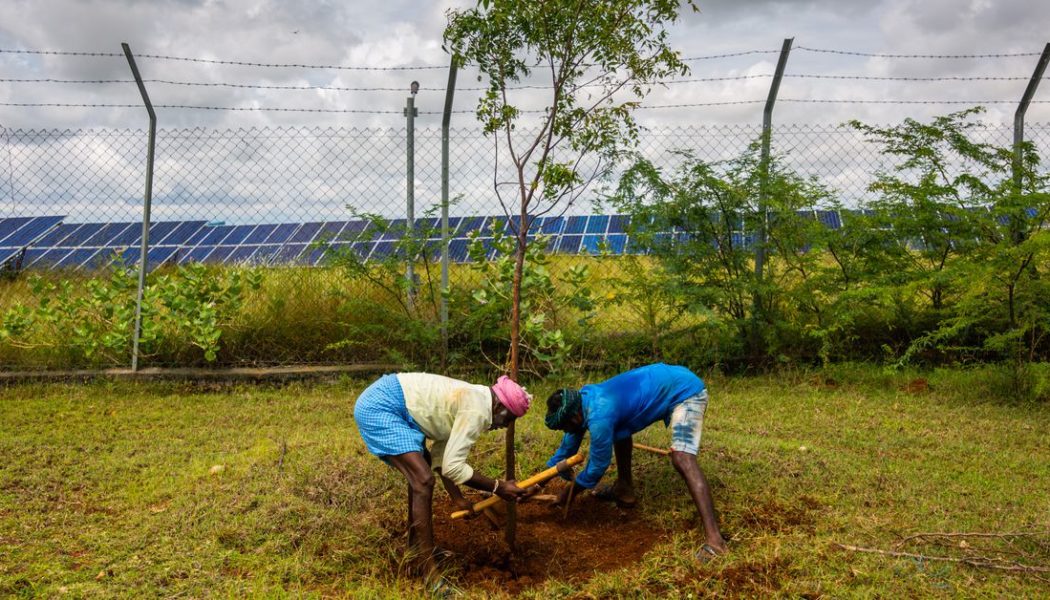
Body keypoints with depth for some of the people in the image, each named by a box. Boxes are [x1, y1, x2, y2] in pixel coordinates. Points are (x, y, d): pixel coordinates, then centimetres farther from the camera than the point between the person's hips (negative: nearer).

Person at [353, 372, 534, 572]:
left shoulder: (470, 400, 15)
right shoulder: (477, 411, -16)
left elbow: (441, 454, 18)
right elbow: (452, 466, -20)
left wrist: (458, 499, 18)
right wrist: (497, 487, -11)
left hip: (380, 401, 11)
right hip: (379, 407, -11)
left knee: (419, 474, 23)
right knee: (424, 481, -17)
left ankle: (414, 545, 37)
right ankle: (430, 574, -14)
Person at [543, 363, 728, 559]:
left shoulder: (599, 416, -28)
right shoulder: (583, 398, 0)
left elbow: (598, 465, -14)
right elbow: (568, 445, 17)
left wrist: (570, 492, 2)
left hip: (685, 390, -10)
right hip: (668, 382, 10)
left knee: (681, 459, -26)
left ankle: (714, 538, -31)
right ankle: (624, 489, 33)